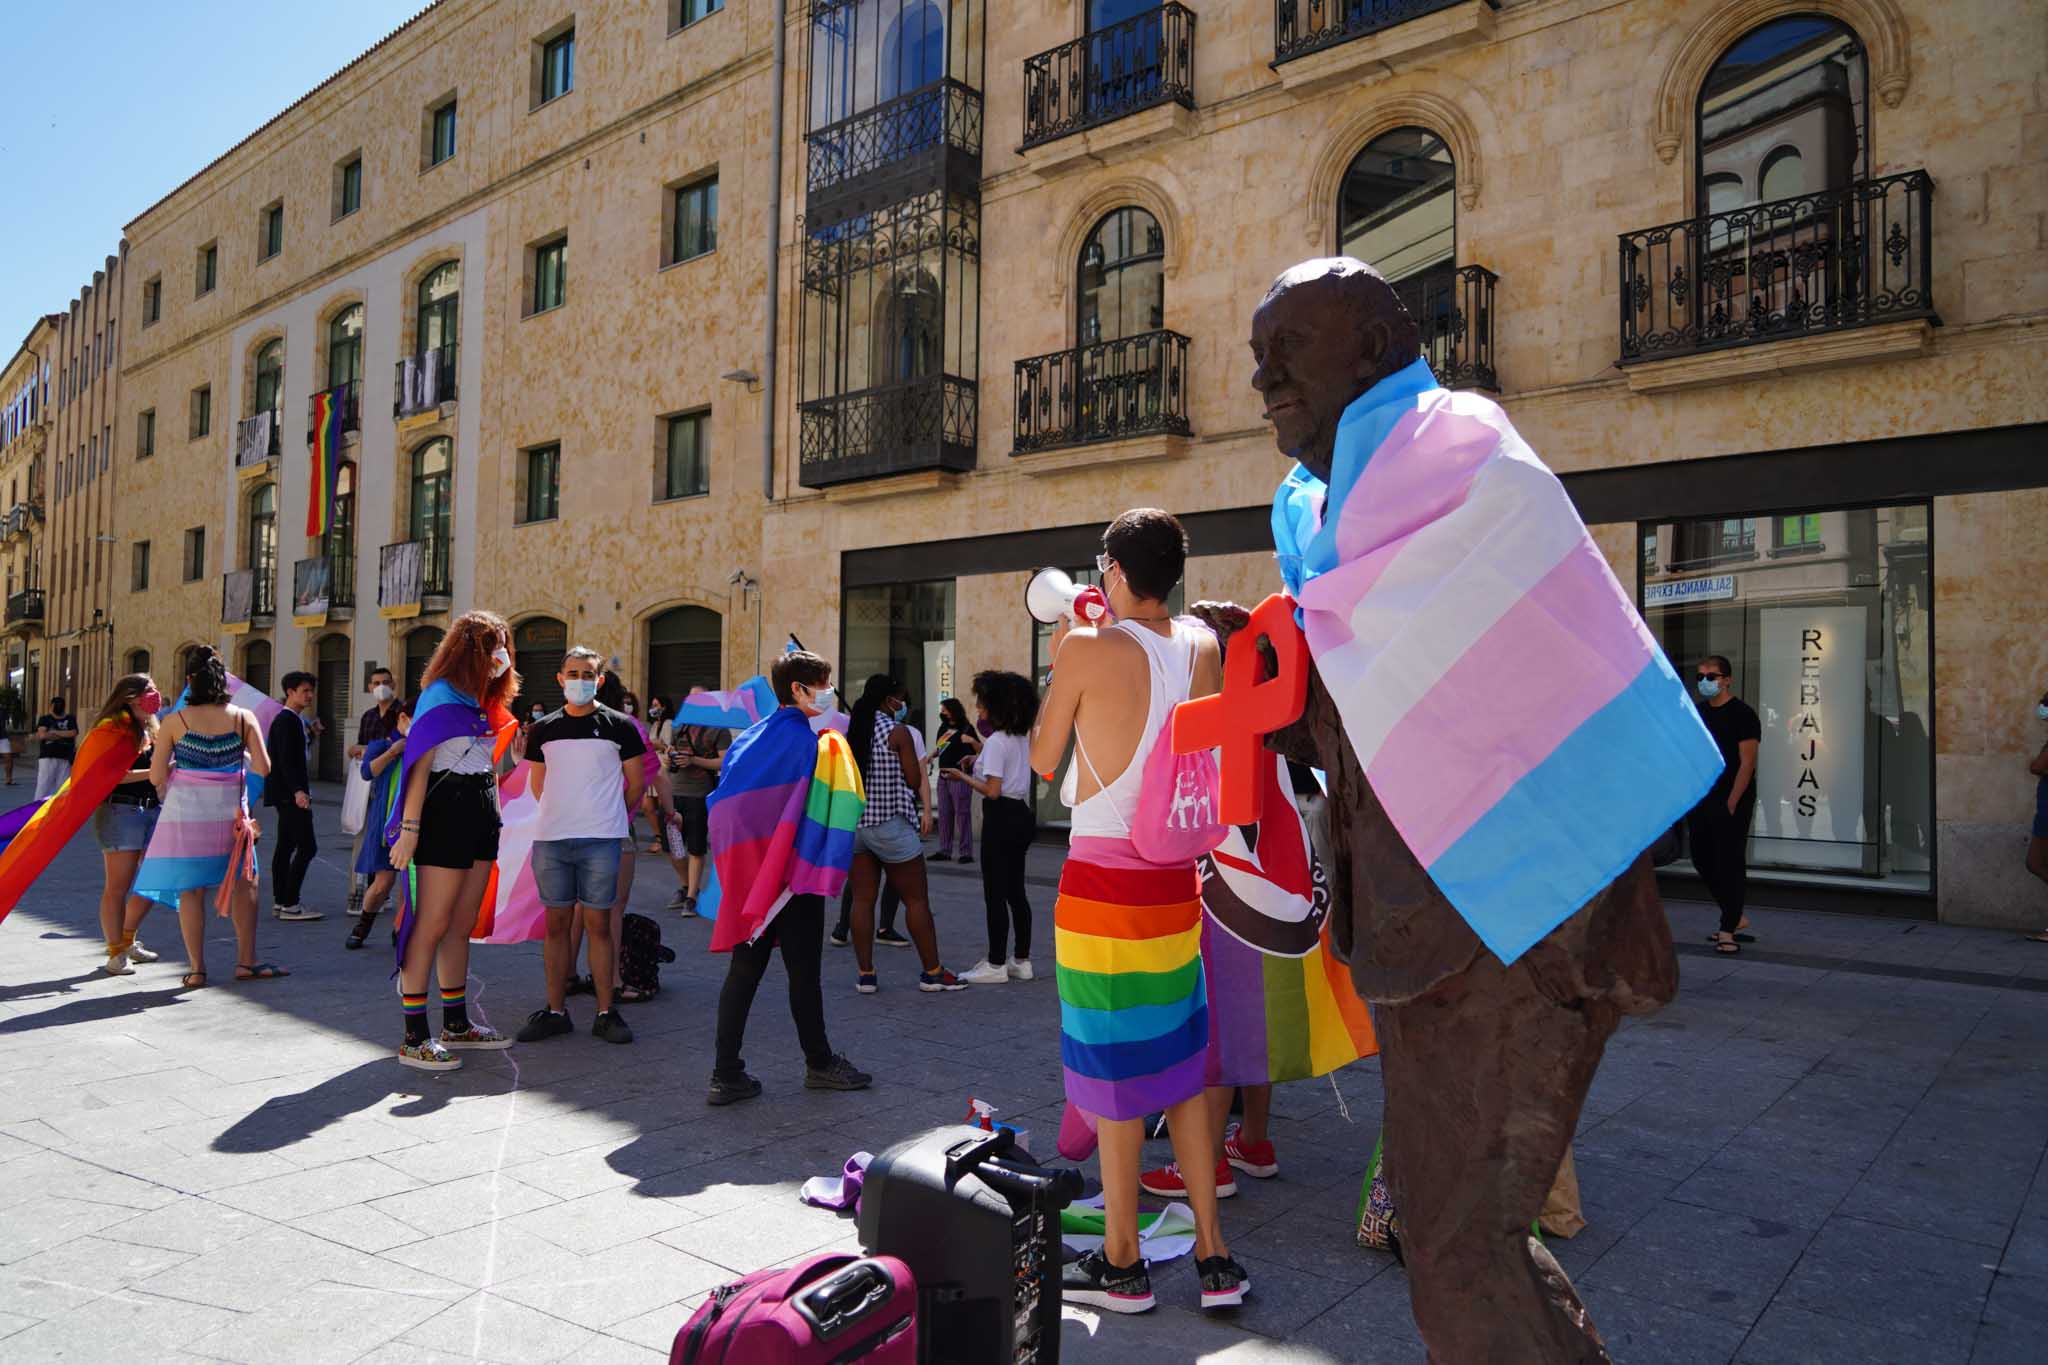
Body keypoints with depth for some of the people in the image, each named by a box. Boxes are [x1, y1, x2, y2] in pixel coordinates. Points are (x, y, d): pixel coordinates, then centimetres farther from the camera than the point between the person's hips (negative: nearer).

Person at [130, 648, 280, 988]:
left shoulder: (175, 721, -4)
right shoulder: (243, 718, -3)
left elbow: (156, 776, -3)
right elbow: (263, 768, -2)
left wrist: (179, 765, 16)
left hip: (185, 813, 0)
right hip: (230, 813, 0)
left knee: (190, 890, 8)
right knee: (244, 884, 12)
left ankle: (196, 968, 11)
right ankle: (246, 961, 13)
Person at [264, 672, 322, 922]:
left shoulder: (294, 720, 17)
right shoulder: (286, 721, -14)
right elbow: (286, 760, -24)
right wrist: (297, 791, -31)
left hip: (288, 793, 11)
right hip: (289, 792, -11)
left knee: (285, 846, 11)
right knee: (306, 846, -13)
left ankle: (280, 902, 15)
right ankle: (290, 904, -12)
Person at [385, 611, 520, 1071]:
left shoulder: (484, 700, 17)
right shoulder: (441, 695, -8)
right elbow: (419, 764, -15)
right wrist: (409, 829, -20)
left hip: (481, 817, 8)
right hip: (446, 812, -8)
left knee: (462, 926, 13)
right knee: (433, 925, -6)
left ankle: (457, 1025, 22)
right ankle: (414, 1038, -1)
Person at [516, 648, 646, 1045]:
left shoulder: (619, 726, 1)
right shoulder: (542, 729, 10)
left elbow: (636, 783, 7)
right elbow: (538, 785, 20)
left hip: (601, 841, -3)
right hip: (550, 839, 3)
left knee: (598, 923, 0)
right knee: (556, 923, 7)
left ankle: (605, 1013, 7)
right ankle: (555, 1010, 16)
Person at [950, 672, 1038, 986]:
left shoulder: (996, 742, -15)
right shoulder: (1022, 738, 10)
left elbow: (992, 791, -20)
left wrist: (962, 777, -8)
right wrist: (978, 764, 16)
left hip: (1001, 818, -9)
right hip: (1021, 816, 9)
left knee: (995, 893, -2)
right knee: (1016, 891, 14)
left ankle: (996, 965, 3)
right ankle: (1021, 960, 19)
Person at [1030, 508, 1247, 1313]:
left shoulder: (1088, 649, -12)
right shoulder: (1203, 647, 3)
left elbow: (1043, 759, -1)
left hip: (1102, 878, -5)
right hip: (1174, 880, 6)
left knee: (1114, 1071, 5)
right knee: (1179, 1064, 15)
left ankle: (1121, 1265, 18)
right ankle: (1213, 1257, 21)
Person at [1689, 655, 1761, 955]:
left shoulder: (1742, 714, -8)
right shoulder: (1698, 713, 12)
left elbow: (1747, 763, -13)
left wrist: (1731, 802, -17)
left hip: (1731, 801, -7)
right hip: (1700, 801, 7)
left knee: (1730, 864, -4)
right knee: (1702, 860, 11)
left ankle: (1728, 931, 1)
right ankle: (1736, 916, 27)